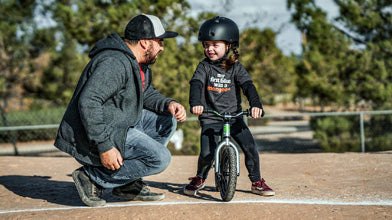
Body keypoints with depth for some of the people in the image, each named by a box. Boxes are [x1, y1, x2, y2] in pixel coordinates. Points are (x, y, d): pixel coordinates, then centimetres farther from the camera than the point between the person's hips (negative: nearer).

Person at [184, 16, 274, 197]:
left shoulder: (235, 67, 1)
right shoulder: (204, 66, 0)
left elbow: (248, 86, -10)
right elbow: (196, 84, -15)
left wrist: (256, 105, -29)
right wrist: (195, 103, -35)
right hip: (210, 118, -1)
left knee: (250, 147, -11)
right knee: (207, 153, -16)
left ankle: (257, 182, 9)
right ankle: (200, 178, 14)